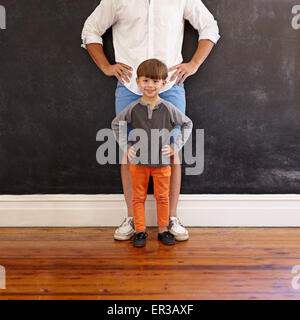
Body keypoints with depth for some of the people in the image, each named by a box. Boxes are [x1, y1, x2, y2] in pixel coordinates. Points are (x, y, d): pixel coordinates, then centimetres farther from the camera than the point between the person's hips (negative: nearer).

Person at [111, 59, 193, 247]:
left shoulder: (168, 108, -6)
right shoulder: (133, 108, -4)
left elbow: (187, 124, 7)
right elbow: (116, 124, 11)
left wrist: (175, 147, -1)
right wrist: (126, 146, 3)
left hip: (162, 162, 0)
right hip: (138, 162, 1)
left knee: (162, 198, 11)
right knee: (138, 198, 9)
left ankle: (163, 230, 26)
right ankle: (140, 231, 22)